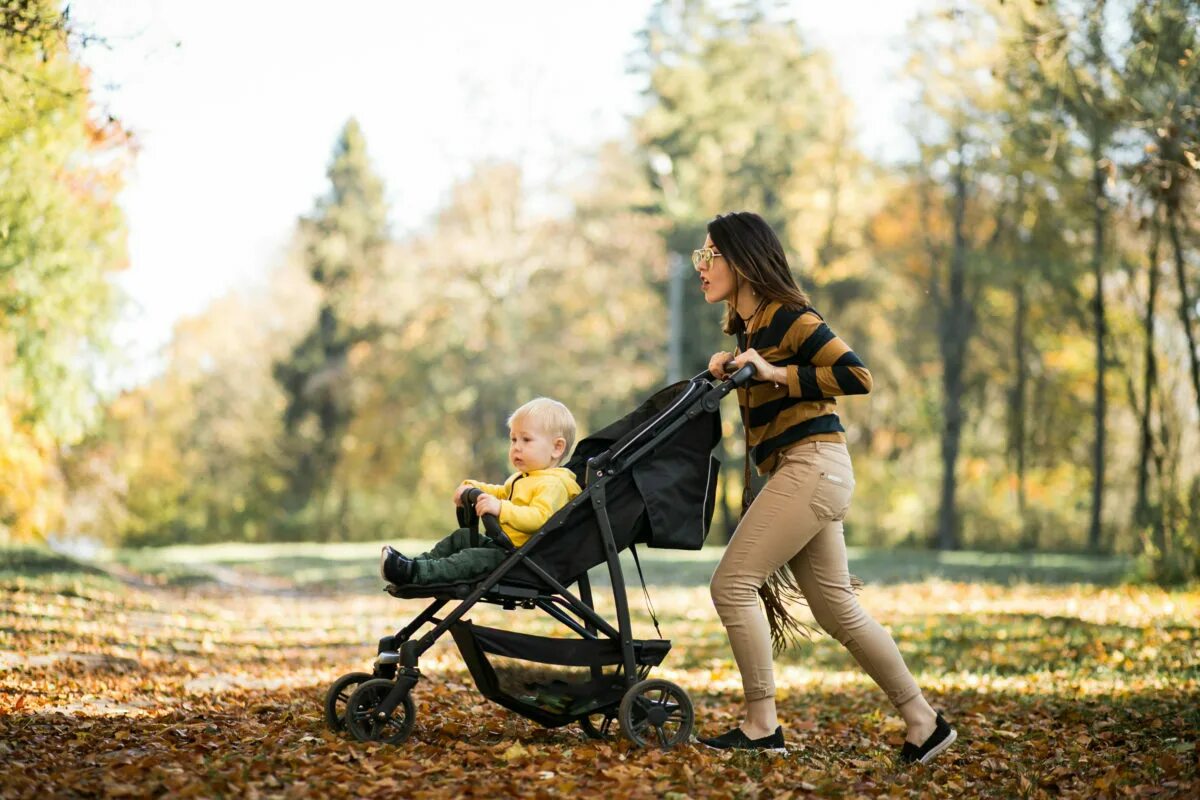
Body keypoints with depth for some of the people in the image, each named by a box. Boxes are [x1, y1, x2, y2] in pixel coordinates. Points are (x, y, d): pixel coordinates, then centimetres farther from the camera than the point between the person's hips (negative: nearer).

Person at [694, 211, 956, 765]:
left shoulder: (787, 316, -11)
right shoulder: (745, 325, 15)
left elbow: (857, 377, -16)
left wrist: (776, 374, -18)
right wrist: (726, 370, 4)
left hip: (812, 466, -10)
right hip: (799, 475, 10)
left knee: (732, 584, -11)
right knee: (838, 610, 11)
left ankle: (761, 725, -4)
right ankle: (924, 722, 17)